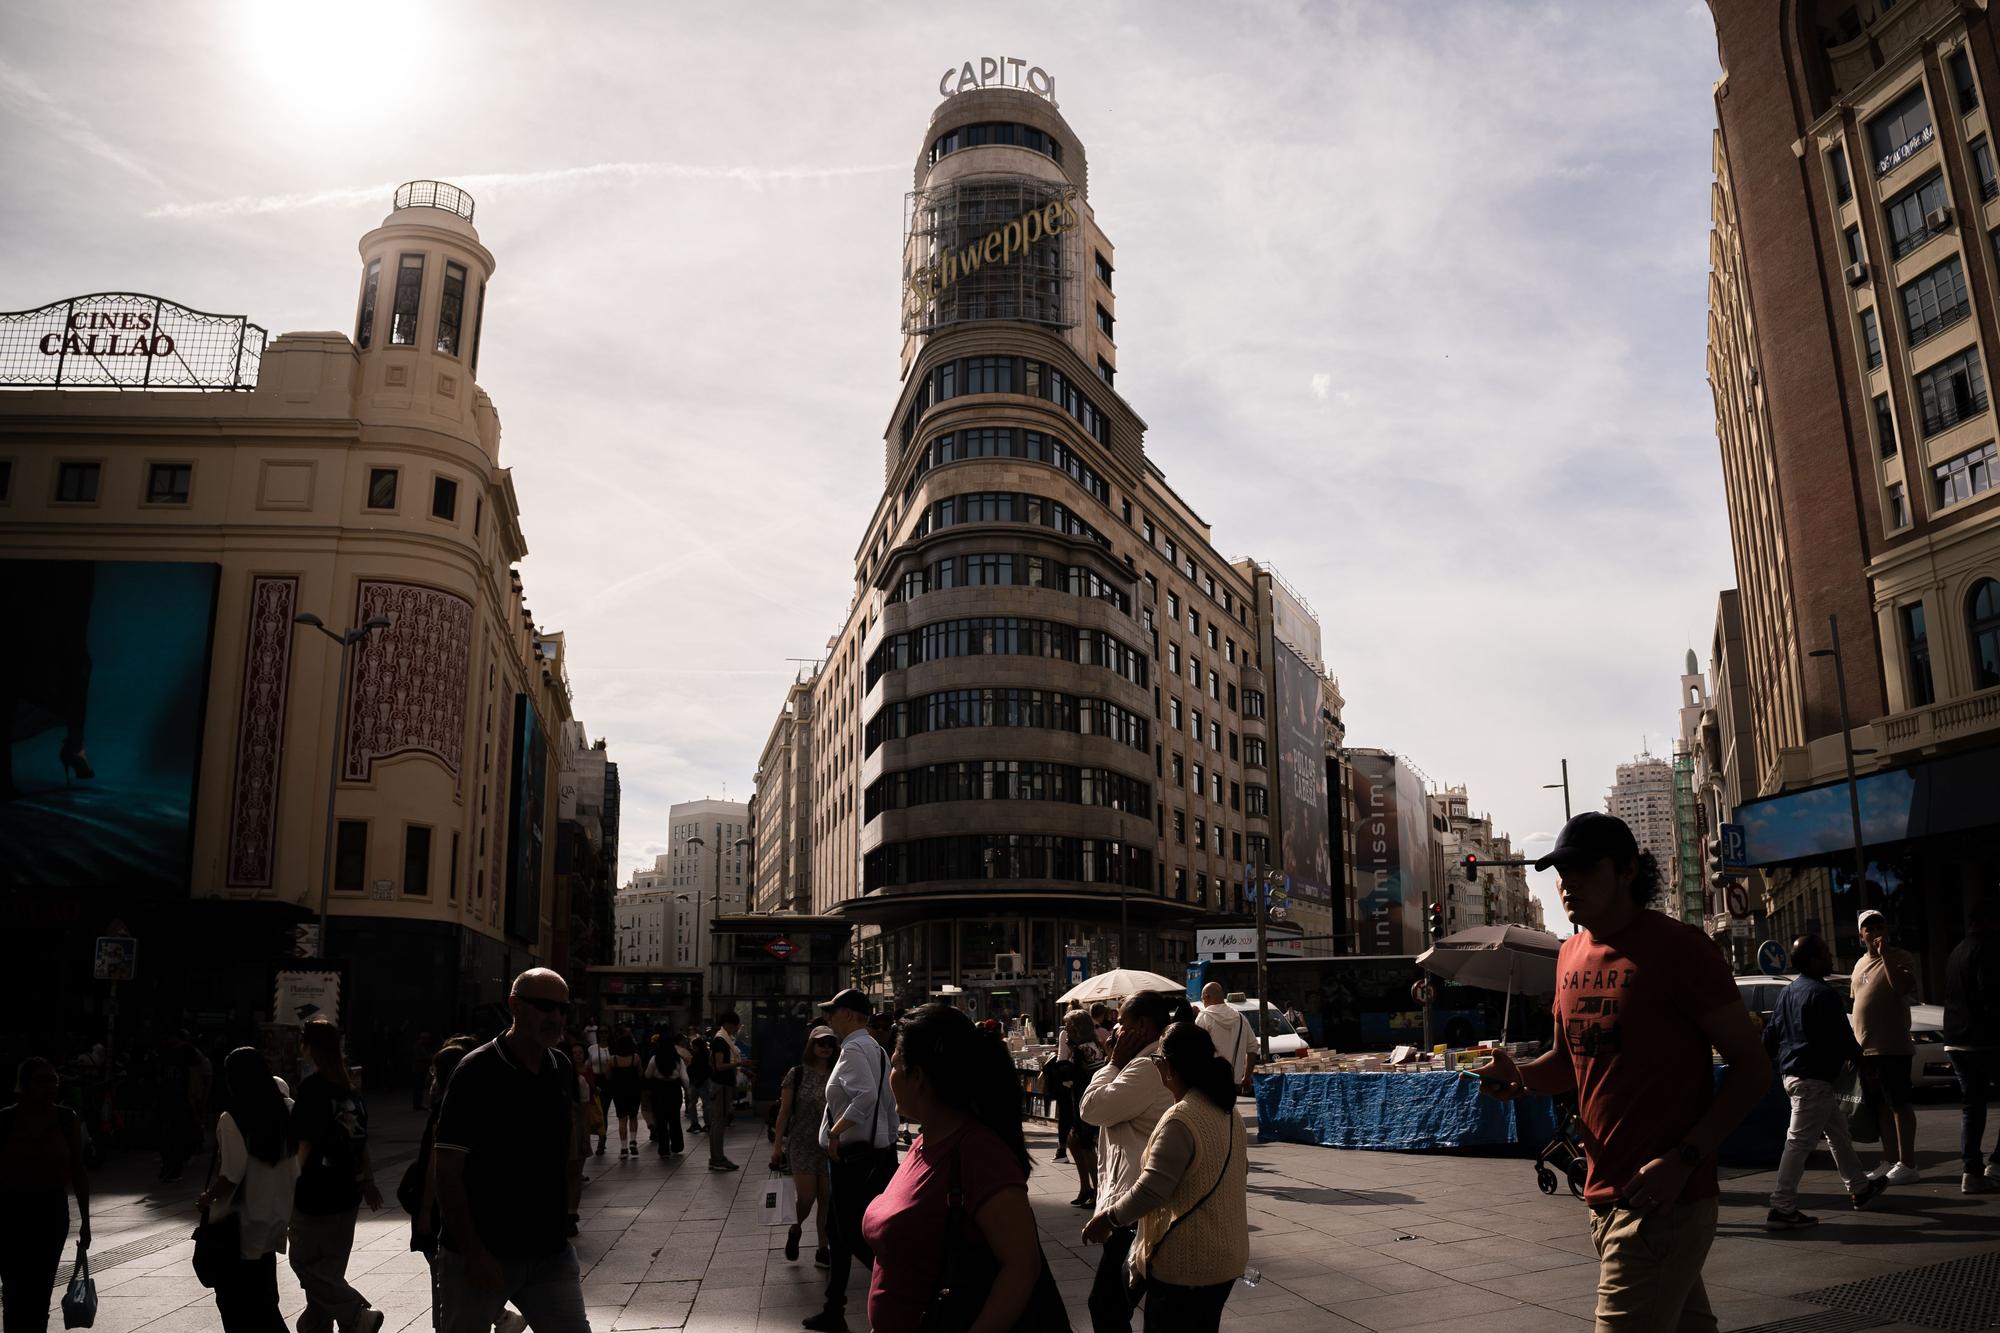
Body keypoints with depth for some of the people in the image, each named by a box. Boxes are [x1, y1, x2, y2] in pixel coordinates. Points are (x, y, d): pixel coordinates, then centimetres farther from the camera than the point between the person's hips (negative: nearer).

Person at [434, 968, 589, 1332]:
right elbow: (448, 1172, -13)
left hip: (551, 1254, 4)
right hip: (481, 1257, -4)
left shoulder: (563, 1069, 5)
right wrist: (474, 1253, -17)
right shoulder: (477, 1071, -11)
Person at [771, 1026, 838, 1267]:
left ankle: (823, 1250, 16)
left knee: (827, 1200, 4)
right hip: (802, 1145, -2)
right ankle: (795, 1229, 28)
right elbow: (784, 1111, 0)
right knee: (806, 1198, -4)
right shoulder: (797, 1074, -3)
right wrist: (777, 1143, -2)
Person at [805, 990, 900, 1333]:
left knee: (853, 1234, -3)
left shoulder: (853, 1049, -17)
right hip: (874, 1149, 10)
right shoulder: (876, 1049, 13)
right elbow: (890, 1103, 17)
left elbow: (865, 1095, -34)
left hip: (851, 1154, -10)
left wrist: (835, 1131, -26)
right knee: (839, 1231, 17)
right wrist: (889, 1144, 21)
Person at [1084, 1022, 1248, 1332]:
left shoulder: (1180, 1120, -23)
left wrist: (1107, 1217, -11)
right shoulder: (1229, 1114, 6)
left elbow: (1150, 1190, -25)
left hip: (1186, 1264, -9)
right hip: (1226, 1258, 9)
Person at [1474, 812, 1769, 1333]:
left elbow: (1752, 1067, -12)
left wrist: (1684, 1158, -22)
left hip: (1662, 1200, -7)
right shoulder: (1571, 955, 9)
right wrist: (1520, 1075, -2)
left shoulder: (1677, 947, -13)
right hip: (1604, 1194, 8)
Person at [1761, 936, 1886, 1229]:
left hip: (1792, 1073, 10)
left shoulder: (1787, 993, 12)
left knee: (1837, 1131, 24)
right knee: (1799, 1142, -8)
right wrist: (1855, 1055, 5)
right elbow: (1841, 1037, -14)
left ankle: (1859, 1187, 37)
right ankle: (1782, 1209, -9)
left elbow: (1770, 1035, 15)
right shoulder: (1822, 994, -15)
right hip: (1813, 1079, -10)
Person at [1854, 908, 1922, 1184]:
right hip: (1866, 1048, 7)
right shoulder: (1861, 964, 17)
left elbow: (1903, 987, -23)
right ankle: (1890, 1162, 17)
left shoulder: (1900, 958, -4)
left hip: (1893, 1047, -7)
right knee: (1882, 1106, 11)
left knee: (1899, 1104, -4)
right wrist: (1856, 1041, 19)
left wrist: (1885, 954, -22)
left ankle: (1907, 1164, 0)